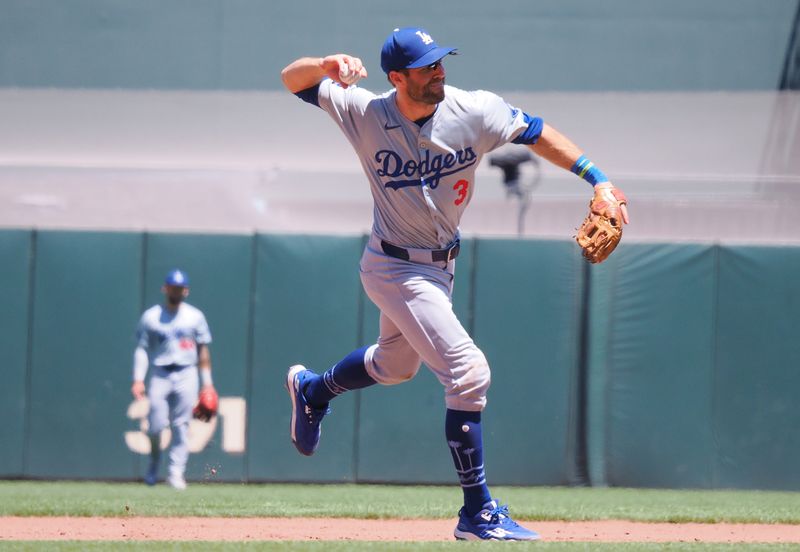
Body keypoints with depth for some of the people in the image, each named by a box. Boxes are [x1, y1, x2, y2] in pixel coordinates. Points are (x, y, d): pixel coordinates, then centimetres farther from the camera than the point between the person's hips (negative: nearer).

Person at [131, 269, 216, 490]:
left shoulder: (195, 316, 8)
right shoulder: (151, 317, 4)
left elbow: (203, 350, 11)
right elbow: (142, 349, 3)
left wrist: (207, 382, 6)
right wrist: (138, 379, -7)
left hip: (186, 375, 1)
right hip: (160, 376, -1)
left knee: (182, 426, -5)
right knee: (155, 425, -6)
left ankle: (176, 472, -4)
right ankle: (154, 462, 20)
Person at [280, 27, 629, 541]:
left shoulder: (474, 112, -15)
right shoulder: (365, 113, -19)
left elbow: (536, 133, -7)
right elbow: (293, 79, -15)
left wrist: (597, 178, -17)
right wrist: (328, 65, -37)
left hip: (440, 264, 6)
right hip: (396, 269, -6)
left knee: (396, 364, 29)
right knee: (468, 371, -18)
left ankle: (312, 389, 59)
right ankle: (478, 514, -11)